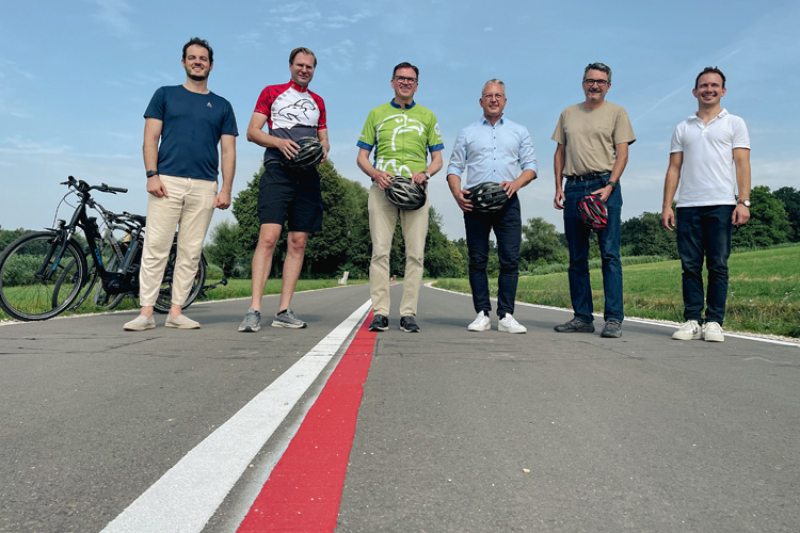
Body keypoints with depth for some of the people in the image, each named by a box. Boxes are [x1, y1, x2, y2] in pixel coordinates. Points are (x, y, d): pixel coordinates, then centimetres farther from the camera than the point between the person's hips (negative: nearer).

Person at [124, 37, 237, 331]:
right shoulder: (165, 95, 15)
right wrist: (152, 174, -7)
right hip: (167, 182, -1)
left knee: (190, 252, 1)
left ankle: (176, 312, 7)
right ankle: (146, 312, -2)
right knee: (155, 248, -6)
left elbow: (228, 151, 11)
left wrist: (226, 189, 0)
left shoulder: (222, 106, 17)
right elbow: (150, 138, 7)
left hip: (204, 187, 1)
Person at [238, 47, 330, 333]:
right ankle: (254, 310, -18)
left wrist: (323, 149, 0)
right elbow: (252, 132, 6)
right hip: (277, 171, -4)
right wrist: (279, 141, -13)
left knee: (298, 243, 0)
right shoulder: (271, 92, 14)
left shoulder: (318, 101, 25)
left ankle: (284, 310, 3)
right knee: (268, 237, -18)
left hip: (307, 175, 4)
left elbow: (324, 140, 25)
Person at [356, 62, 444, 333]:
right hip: (382, 188, 0)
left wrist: (424, 173, -6)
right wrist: (376, 174, -8)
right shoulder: (377, 114, 17)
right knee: (380, 251, -8)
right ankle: (380, 313, -4)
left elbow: (437, 159, 16)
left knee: (415, 253, -5)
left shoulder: (427, 116, 18)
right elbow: (361, 157, 14)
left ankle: (408, 313, 0)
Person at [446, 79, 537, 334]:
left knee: (510, 260, -6)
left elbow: (531, 166, 11)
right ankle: (482, 314, 5)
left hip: (508, 202, 0)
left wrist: (516, 183, -10)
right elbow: (454, 167, 11)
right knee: (477, 260, -1)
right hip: (475, 202, 0)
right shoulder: (467, 133, 17)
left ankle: (506, 315, -2)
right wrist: (457, 192, -9)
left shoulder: (519, 132, 18)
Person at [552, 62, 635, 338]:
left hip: (604, 186, -3)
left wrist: (609, 187, -14)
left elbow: (622, 153, 0)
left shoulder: (616, 113, 7)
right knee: (577, 257, 4)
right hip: (573, 187, 4)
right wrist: (558, 187, 6)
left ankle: (614, 318, -5)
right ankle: (582, 317, 11)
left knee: (610, 253, -8)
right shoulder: (568, 114, 18)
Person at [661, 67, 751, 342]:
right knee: (690, 266, 0)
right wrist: (666, 205, 2)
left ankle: (714, 322, 2)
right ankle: (692, 321, 5)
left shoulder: (734, 124, 12)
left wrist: (744, 201, -9)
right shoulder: (682, 129, 18)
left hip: (721, 205, -2)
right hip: (688, 206, 2)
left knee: (718, 266, -3)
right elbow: (674, 168, 13)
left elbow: (742, 164, 3)